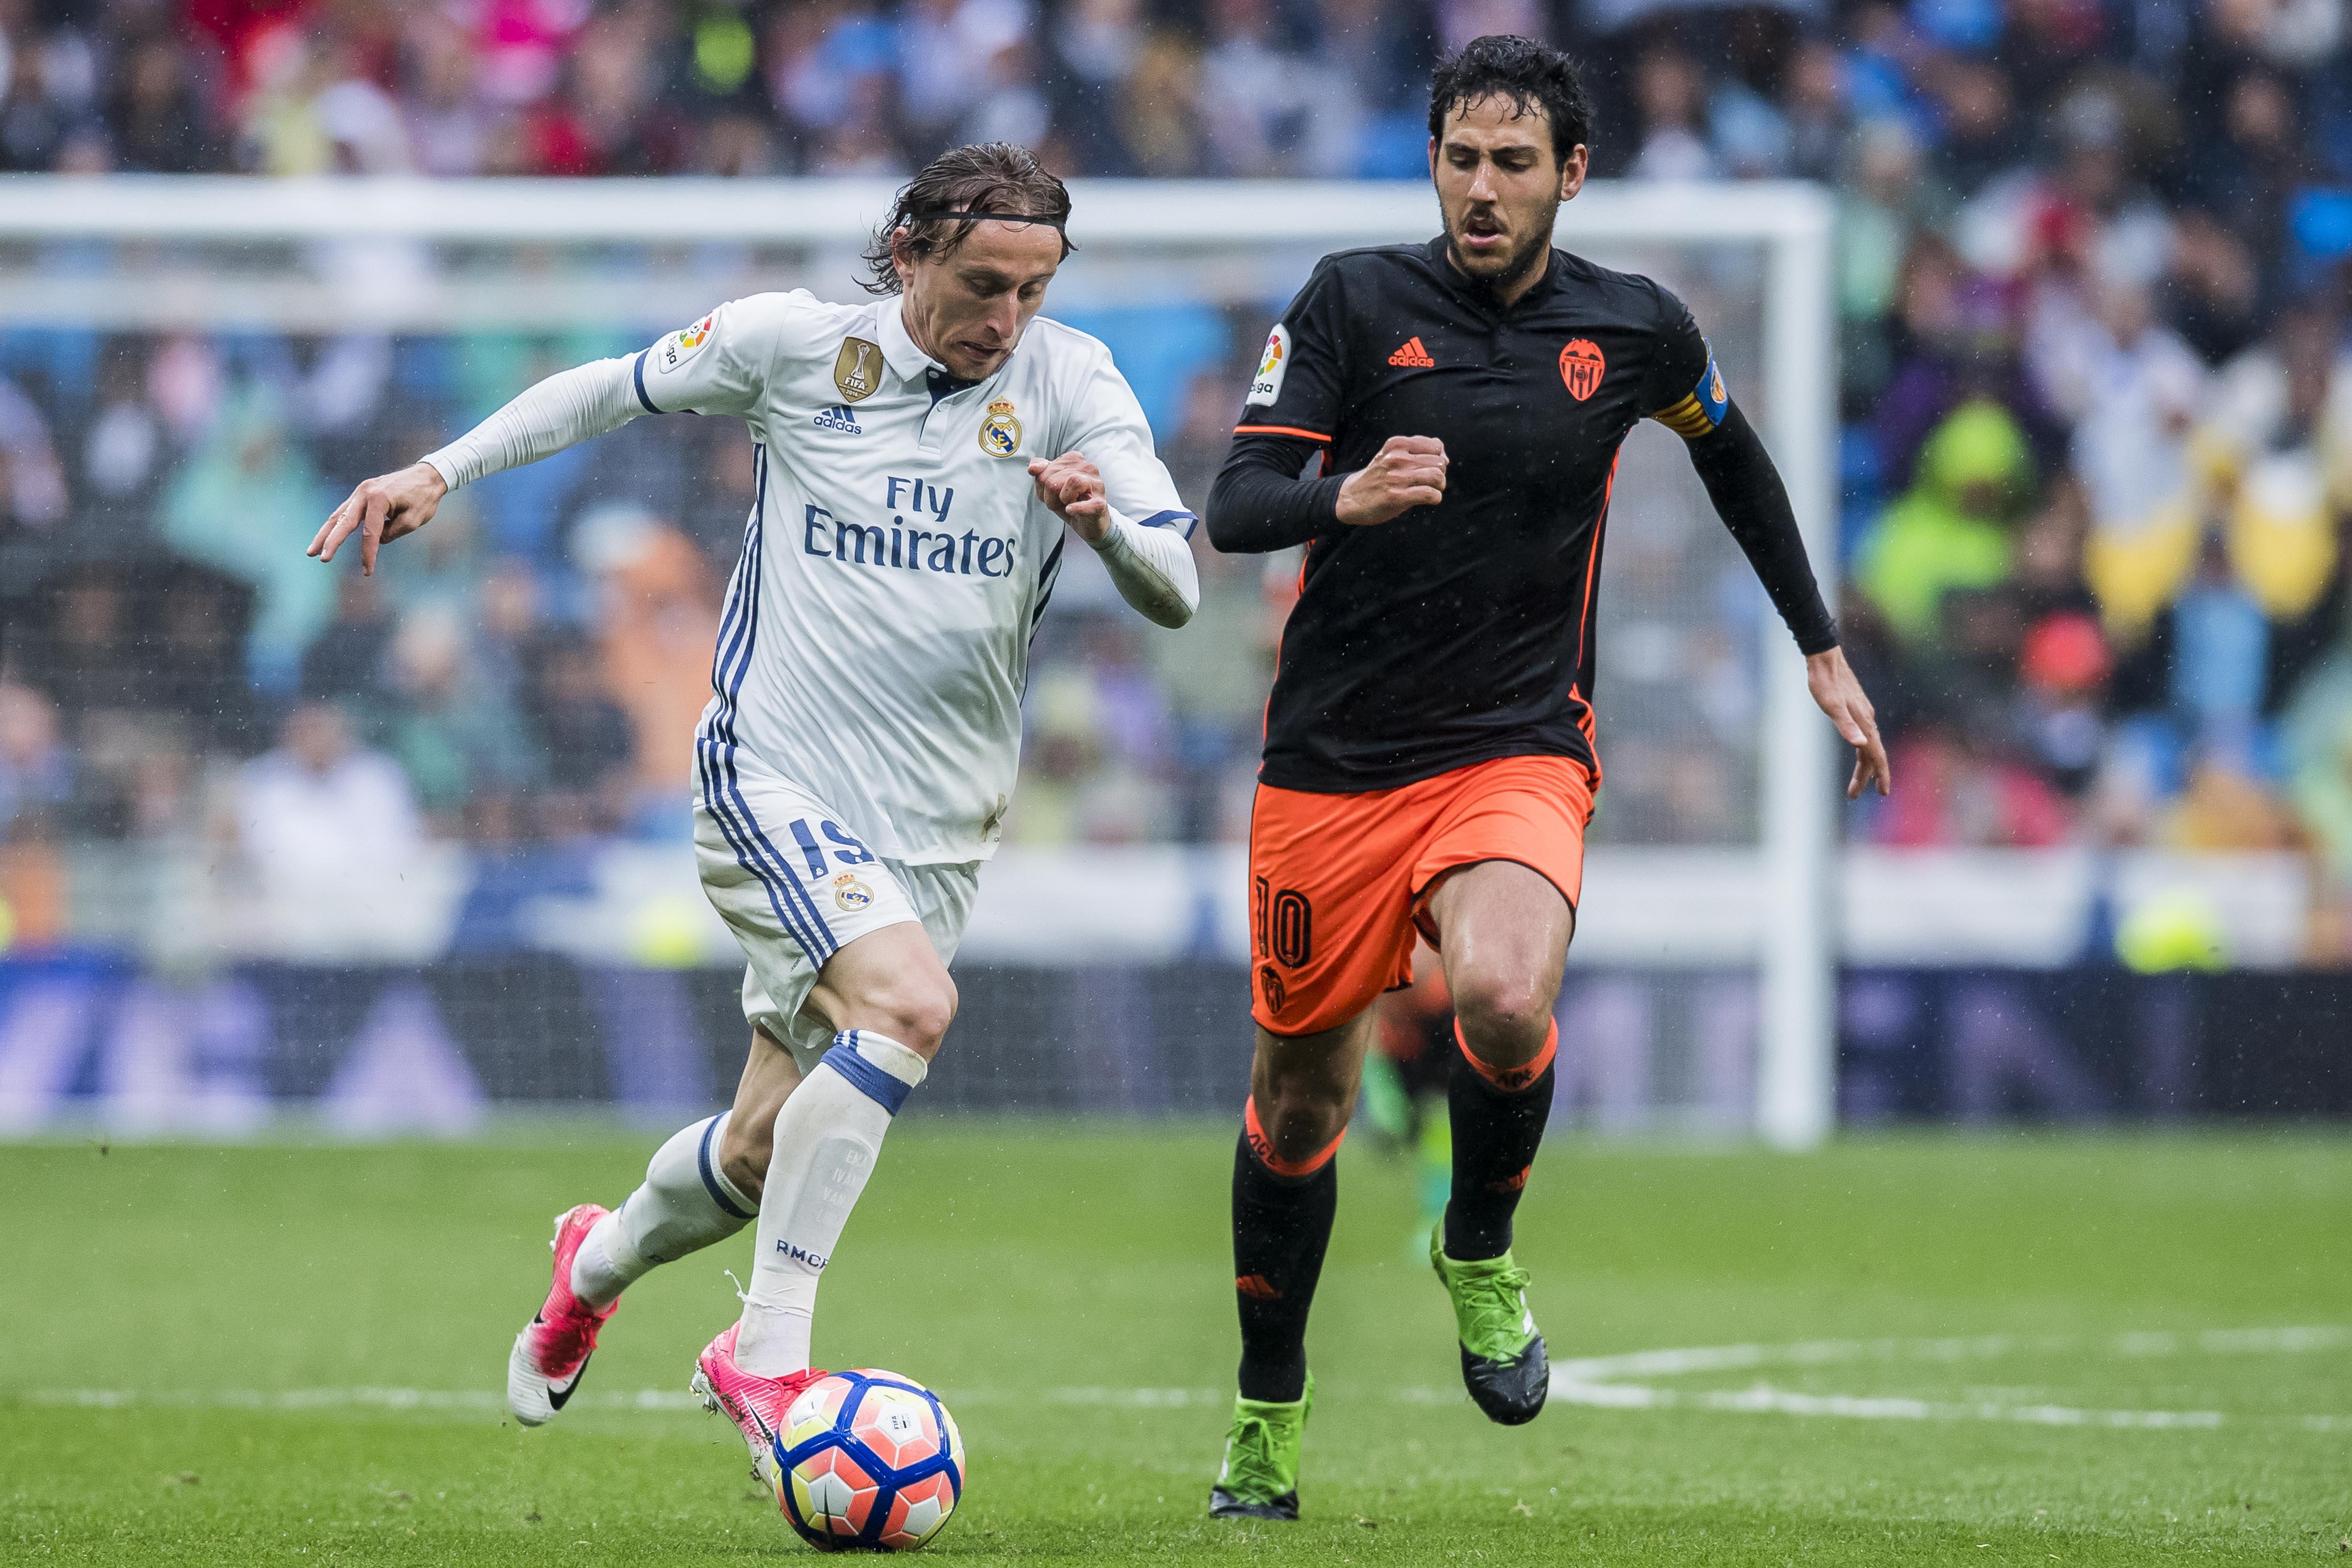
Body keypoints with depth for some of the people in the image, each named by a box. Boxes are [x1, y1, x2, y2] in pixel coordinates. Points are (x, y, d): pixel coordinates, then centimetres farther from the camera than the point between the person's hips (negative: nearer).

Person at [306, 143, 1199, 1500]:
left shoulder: (1069, 382, -4)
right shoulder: (791, 344, -5)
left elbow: (1177, 596, -8)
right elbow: (620, 389, 12)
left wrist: (1108, 522, -29)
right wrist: (442, 470, 8)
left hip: (938, 826, 3)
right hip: (773, 778, -3)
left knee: (766, 1151, 9)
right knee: (908, 1002, -30)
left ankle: (599, 1264, 43)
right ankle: (768, 1349, -22)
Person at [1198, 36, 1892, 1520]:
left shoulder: (1635, 330, 1)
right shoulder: (1354, 300, -4)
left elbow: (1733, 453, 22)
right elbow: (1234, 506, -11)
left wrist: (1824, 648, 25)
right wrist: (1344, 498, -32)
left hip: (1518, 751, -1)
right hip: (1330, 765, 1)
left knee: (1506, 1002, -30)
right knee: (1300, 1090, 8)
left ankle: (1481, 1253, 0)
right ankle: (1269, 1422, 28)